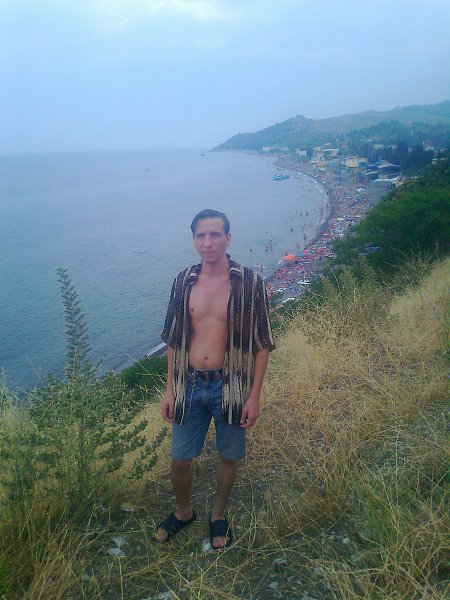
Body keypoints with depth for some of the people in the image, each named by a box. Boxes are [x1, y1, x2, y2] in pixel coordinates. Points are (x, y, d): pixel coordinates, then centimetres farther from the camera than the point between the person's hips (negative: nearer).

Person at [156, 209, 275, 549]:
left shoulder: (249, 283, -11)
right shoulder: (183, 282, -1)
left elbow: (262, 344, -6)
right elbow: (173, 340, 6)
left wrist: (254, 396, -8)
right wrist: (169, 390, 5)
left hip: (230, 386, -2)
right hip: (189, 384, 2)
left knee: (229, 457, 16)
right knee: (180, 458, 14)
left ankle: (219, 515, 43)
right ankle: (184, 512, 43)